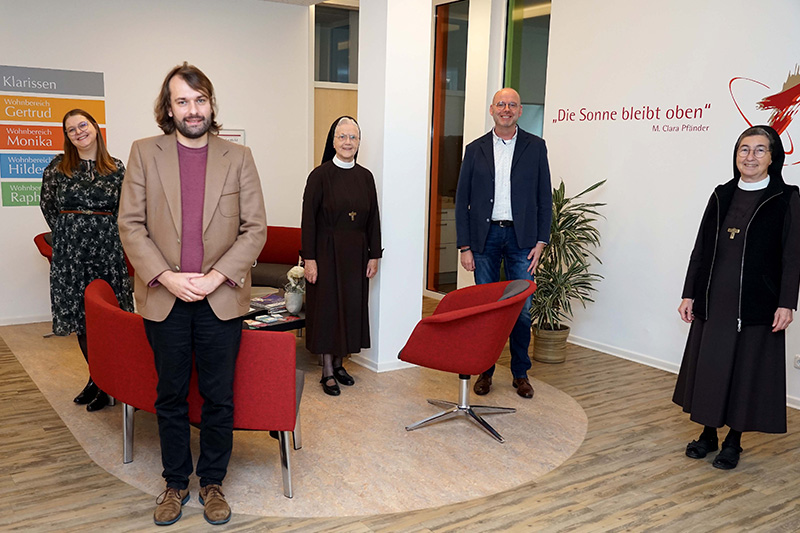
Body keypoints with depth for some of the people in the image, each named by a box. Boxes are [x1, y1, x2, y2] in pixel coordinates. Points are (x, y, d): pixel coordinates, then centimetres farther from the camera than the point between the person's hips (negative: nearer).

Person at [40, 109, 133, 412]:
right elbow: (47, 206, 16)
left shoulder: (116, 168, 5)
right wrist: (68, 233, 11)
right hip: (70, 251, 1)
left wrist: (107, 235, 7)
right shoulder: (57, 168, 6)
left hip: (107, 250, -1)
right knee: (80, 316, 5)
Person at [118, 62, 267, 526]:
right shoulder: (145, 153, 3)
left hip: (222, 299, 0)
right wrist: (166, 276, -13)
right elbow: (130, 224, 0)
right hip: (164, 297, 1)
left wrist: (216, 276, -12)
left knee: (219, 398, 8)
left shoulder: (238, 157, 3)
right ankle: (176, 484, 30)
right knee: (171, 397, 13)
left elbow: (255, 228, -1)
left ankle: (213, 483, 26)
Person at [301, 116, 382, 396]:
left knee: (351, 306, 10)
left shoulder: (365, 176, 6)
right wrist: (309, 258, -14)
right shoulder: (320, 175, -7)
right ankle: (327, 371, 10)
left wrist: (374, 255, 4)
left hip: (356, 253, 5)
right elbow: (309, 218, -9)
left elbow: (373, 218, 8)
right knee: (327, 307, 1)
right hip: (327, 251, -4)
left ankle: (339, 362, 25)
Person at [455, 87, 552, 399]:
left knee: (522, 309, 2)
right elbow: (462, 201, 5)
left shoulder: (535, 147, 5)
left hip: (521, 237, -1)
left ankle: (520, 373, 17)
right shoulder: (475, 149, 7)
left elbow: (544, 198, 5)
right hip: (485, 237, 1)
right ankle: (485, 371, 19)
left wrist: (541, 241, -3)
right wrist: (464, 246, -1)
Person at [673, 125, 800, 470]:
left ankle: (733, 442, 20)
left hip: (756, 305, -4)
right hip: (713, 301, 4)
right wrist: (689, 295, 6)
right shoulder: (722, 196, 8)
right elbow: (701, 249, 8)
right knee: (708, 367, 9)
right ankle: (708, 435, 26)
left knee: (747, 370, 5)